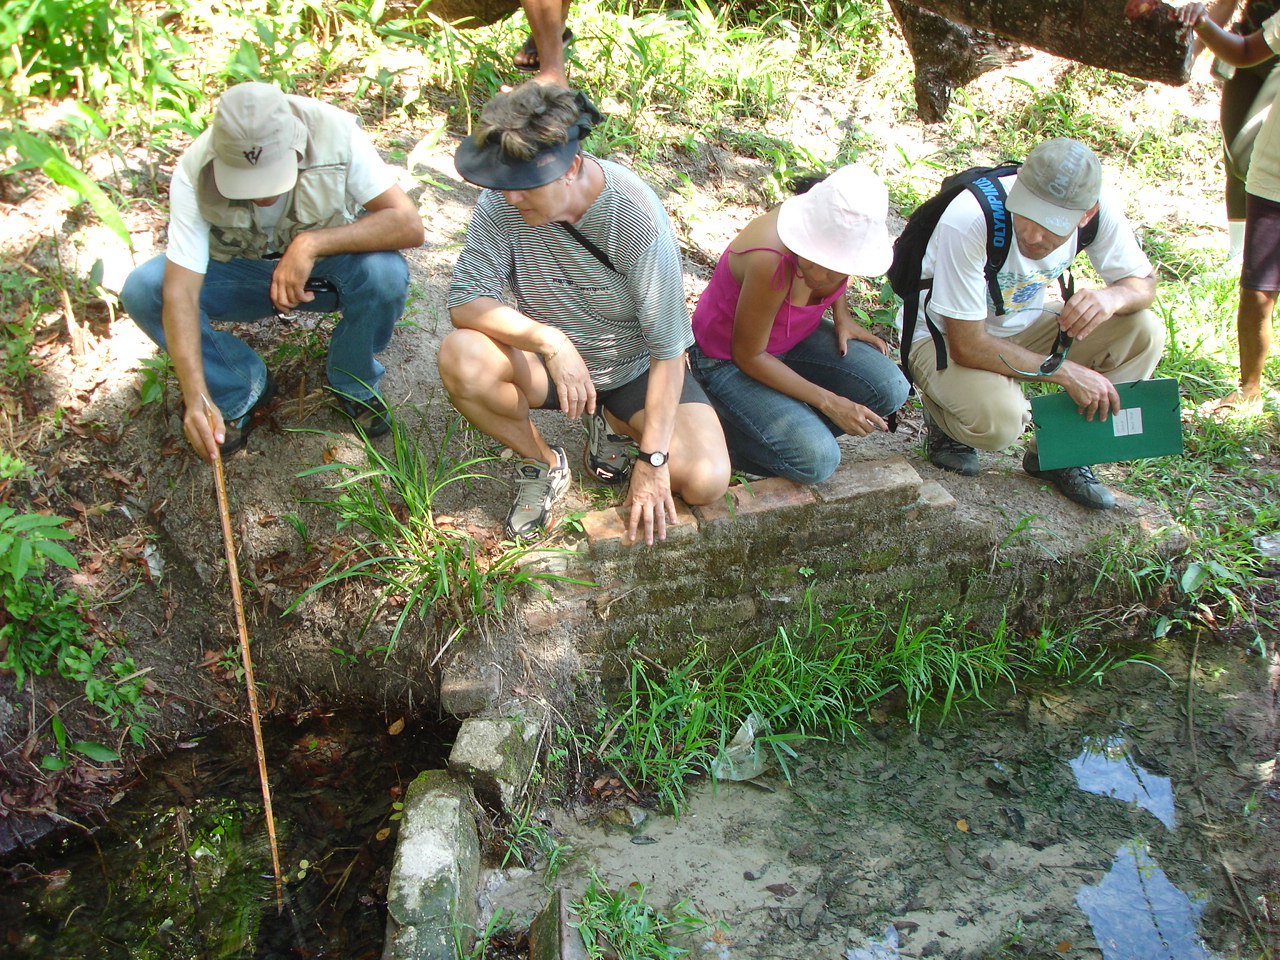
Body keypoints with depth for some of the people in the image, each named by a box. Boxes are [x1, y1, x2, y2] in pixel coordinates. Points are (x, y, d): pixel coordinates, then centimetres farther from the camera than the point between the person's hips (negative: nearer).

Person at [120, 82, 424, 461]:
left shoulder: (336, 135, -29)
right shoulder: (195, 172, -28)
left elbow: (409, 225, -31)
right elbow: (180, 292, -31)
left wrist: (312, 242, -41)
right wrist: (196, 398, -43)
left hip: (327, 266, -1)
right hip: (240, 271, 1)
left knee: (385, 274, -34)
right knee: (142, 291, -24)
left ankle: (355, 382, -4)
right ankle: (241, 390, -2)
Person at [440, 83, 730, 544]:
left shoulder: (636, 217, -27)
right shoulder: (503, 201, -19)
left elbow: (669, 350, -23)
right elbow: (465, 300, -20)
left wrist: (652, 460, -25)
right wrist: (550, 341, -37)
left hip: (634, 367, -1)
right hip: (546, 361, 2)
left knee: (706, 482, -22)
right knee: (461, 355, -31)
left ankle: (612, 422, 10)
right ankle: (541, 462, -2)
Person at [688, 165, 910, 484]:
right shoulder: (771, 261, -38)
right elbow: (748, 355, -25)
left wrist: (843, 317, -4)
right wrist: (829, 403, -21)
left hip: (796, 336, 7)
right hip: (728, 359, -7)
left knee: (890, 389, -13)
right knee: (817, 460, -23)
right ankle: (726, 426, 1)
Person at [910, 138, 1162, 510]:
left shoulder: (1100, 211, -21)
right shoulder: (968, 222, -35)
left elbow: (1143, 283, -4)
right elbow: (967, 346, -29)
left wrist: (1113, 296, -29)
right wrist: (1066, 372, -26)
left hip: (1023, 324, 5)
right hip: (944, 336, -5)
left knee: (1144, 332, -15)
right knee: (996, 420, -34)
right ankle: (945, 420, 3)